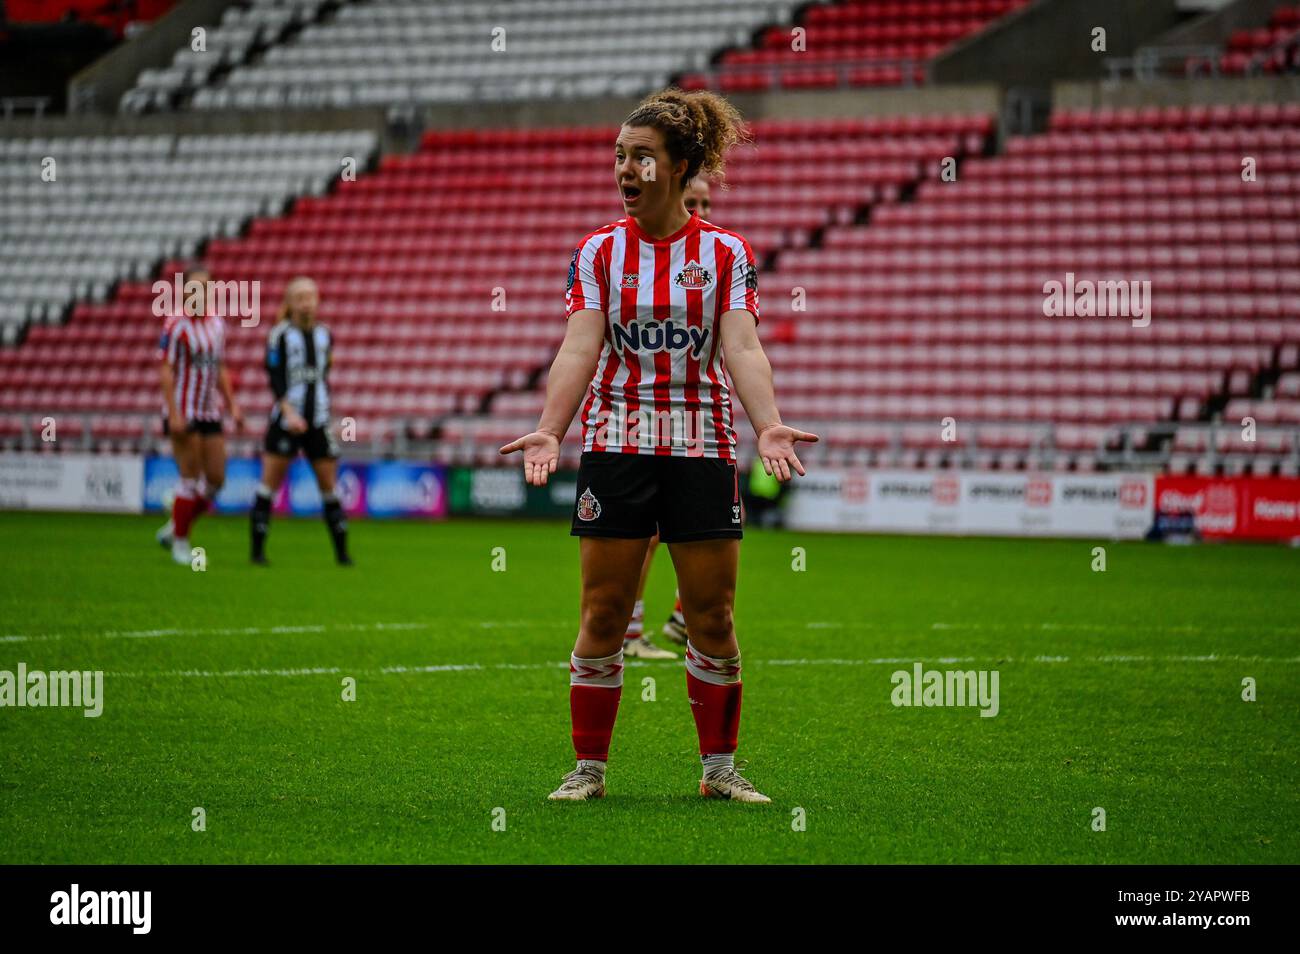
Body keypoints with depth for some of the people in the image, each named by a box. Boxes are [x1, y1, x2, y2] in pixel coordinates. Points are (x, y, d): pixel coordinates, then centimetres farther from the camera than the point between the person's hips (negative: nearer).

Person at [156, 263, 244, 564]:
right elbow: (165, 370, -13)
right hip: (183, 413, -7)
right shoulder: (176, 323, -11)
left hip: (210, 412, 7)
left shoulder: (217, 323, 10)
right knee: (191, 478, -7)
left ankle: (172, 529, 20)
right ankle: (180, 543, 6)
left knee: (215, 480, 4)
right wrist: (173, 413, -20)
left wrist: (232, 405, 11)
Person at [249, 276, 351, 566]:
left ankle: (342, 552, 9)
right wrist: (289, 411, -22)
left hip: (318, 422, 4)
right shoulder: (280, 335, -4)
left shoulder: (324, 336, 11)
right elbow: (275, 379, -11)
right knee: (270, 483, -4)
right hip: (285, 420, -4)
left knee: (329, 485, 4)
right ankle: (258, 550, 2)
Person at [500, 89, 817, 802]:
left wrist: (768, 427, -24)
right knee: (604, 612, -1)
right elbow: (579, 350, -6)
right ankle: (588, 767, 7)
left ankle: (718, 766, 14)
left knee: (711, 615, 2)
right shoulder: (599, 250, 3)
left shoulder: (725, 253, 2)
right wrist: (549, 431, -21)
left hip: (702, 447, 0)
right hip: (616, 443, 0)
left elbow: (742, 350, -7)